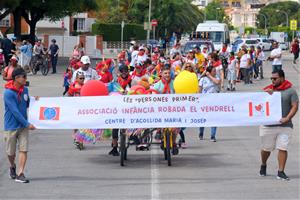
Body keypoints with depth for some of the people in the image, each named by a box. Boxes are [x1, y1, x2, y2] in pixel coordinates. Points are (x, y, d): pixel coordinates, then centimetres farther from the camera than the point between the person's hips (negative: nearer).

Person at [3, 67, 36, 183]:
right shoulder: (8, 93, -17)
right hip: (11, 127, -5)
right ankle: (12, 167, 38)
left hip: (23, 126, 5)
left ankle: (20, 174, -6)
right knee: (11, 152, 9)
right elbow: (15, 111, -20)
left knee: (23, 149, -6)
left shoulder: (25, 90, 4)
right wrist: (27, 124, -20)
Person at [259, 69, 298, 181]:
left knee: (282, 148, -7)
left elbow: (295, 106, -4)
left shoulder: (290, 91, 1)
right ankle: (263, 166, 37)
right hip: (268, 125, 2)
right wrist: (266, 93, -7)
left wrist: (287, 118, -18)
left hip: (285, 126, -2)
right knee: (266, 148, 11)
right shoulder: (268, 89, 9)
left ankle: (281, 172, -3)